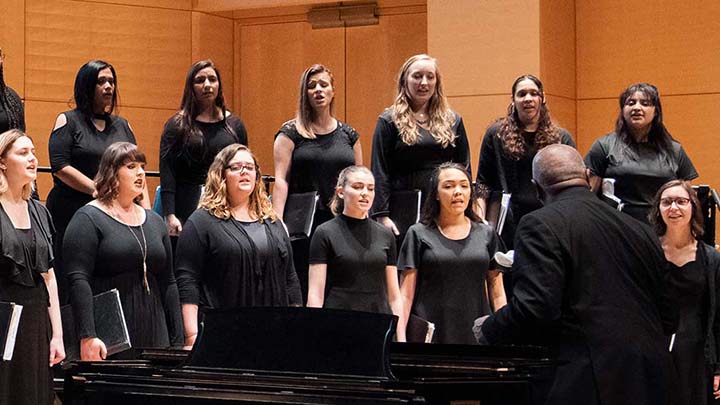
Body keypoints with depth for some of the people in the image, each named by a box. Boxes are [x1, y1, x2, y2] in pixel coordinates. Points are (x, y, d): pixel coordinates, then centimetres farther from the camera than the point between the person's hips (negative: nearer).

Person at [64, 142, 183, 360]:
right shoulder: (88, 218, -2)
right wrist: (87, 337, -21)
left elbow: (168, 283, 19)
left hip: (153, 337, 6)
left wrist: (177, 343, 13)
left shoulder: (154, 222, 17)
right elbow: (78, 281, -12)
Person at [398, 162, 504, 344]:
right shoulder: (419, 234, 6)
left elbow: (497, 294, 14)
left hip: (476, 335, 2)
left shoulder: (486, 235, 12)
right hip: (430, 335, -2)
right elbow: (406, 293, 3)